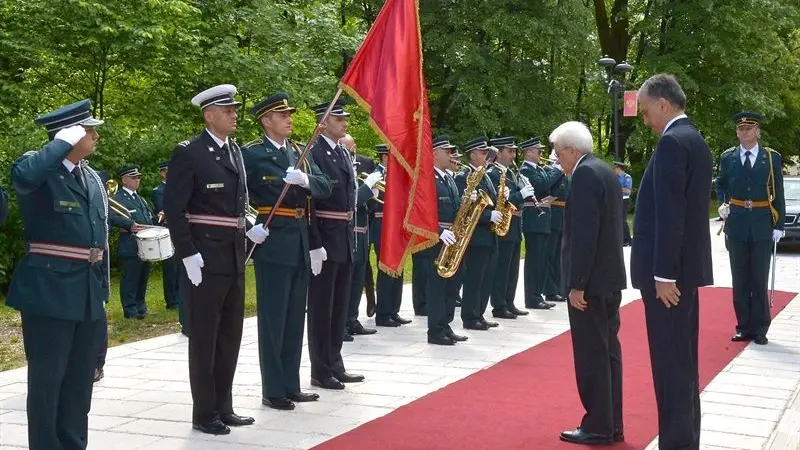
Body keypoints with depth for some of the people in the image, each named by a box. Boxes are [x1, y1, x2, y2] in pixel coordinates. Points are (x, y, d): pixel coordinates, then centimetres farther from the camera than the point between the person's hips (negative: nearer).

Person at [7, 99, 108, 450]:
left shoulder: (93, 178, 14)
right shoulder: (40, 171, -8)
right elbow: (22, 175, -36)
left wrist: (102, 289, 16)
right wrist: (64, 142, -24)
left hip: (88, 293, 8)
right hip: (49, 291, -7)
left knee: (81, 378, 14)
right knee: (47, 379, 0)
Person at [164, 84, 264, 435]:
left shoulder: (235, 152, 13)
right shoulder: (188, 153, -10)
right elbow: (174, 208, -14)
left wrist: (250, 229, 4)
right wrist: (188, 254, -19)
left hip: (235, 257, 8)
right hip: (205, 259, -8)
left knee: (230, 337, 13)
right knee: (204, 338, 1)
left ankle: (224, 408, 24)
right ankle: (204, 414, 11)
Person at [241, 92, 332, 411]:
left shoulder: (299, 152, 12)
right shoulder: (252, 153, -7)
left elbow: (325, 187, 2)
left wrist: (305, 180, -16)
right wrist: (251, 225, -24)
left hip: (300, 244, 7)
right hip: (272, 244, -7)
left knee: (295, 319, 13)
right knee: (273, 319, -1)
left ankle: (291, 386, 22)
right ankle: (273, 391, 6)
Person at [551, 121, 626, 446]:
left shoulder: (585, 174, -16)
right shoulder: (605, 171, 14)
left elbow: (584, 234, -22)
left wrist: (577, 283, -20)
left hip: (591, 279, -10)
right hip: (609, 276, 10)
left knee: (591, 355, -3)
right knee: (607, 351, 13)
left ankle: (597, 427, 3)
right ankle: (612, 424, 19)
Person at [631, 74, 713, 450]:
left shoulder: (672, 142, -16)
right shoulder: (694, 140, 15)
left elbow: (670, 213, -21)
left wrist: (663, 274, -21)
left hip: (669, 269, -10)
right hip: (686, 264, 10)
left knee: (670, 362, -5)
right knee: (682, 360, 15)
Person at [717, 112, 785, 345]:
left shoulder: (772, 158, 1)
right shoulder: (728, 157, 5)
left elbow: (778, 194, 2)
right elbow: (721, 186, 17)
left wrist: (779, 225, -2)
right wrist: (722, 205, -2)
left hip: (762, 227, -1)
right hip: (737, 225, 2)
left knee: (759, 280, 3)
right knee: (740, 280, 6)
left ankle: (760, 329, 10)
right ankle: (744, 327, 14)